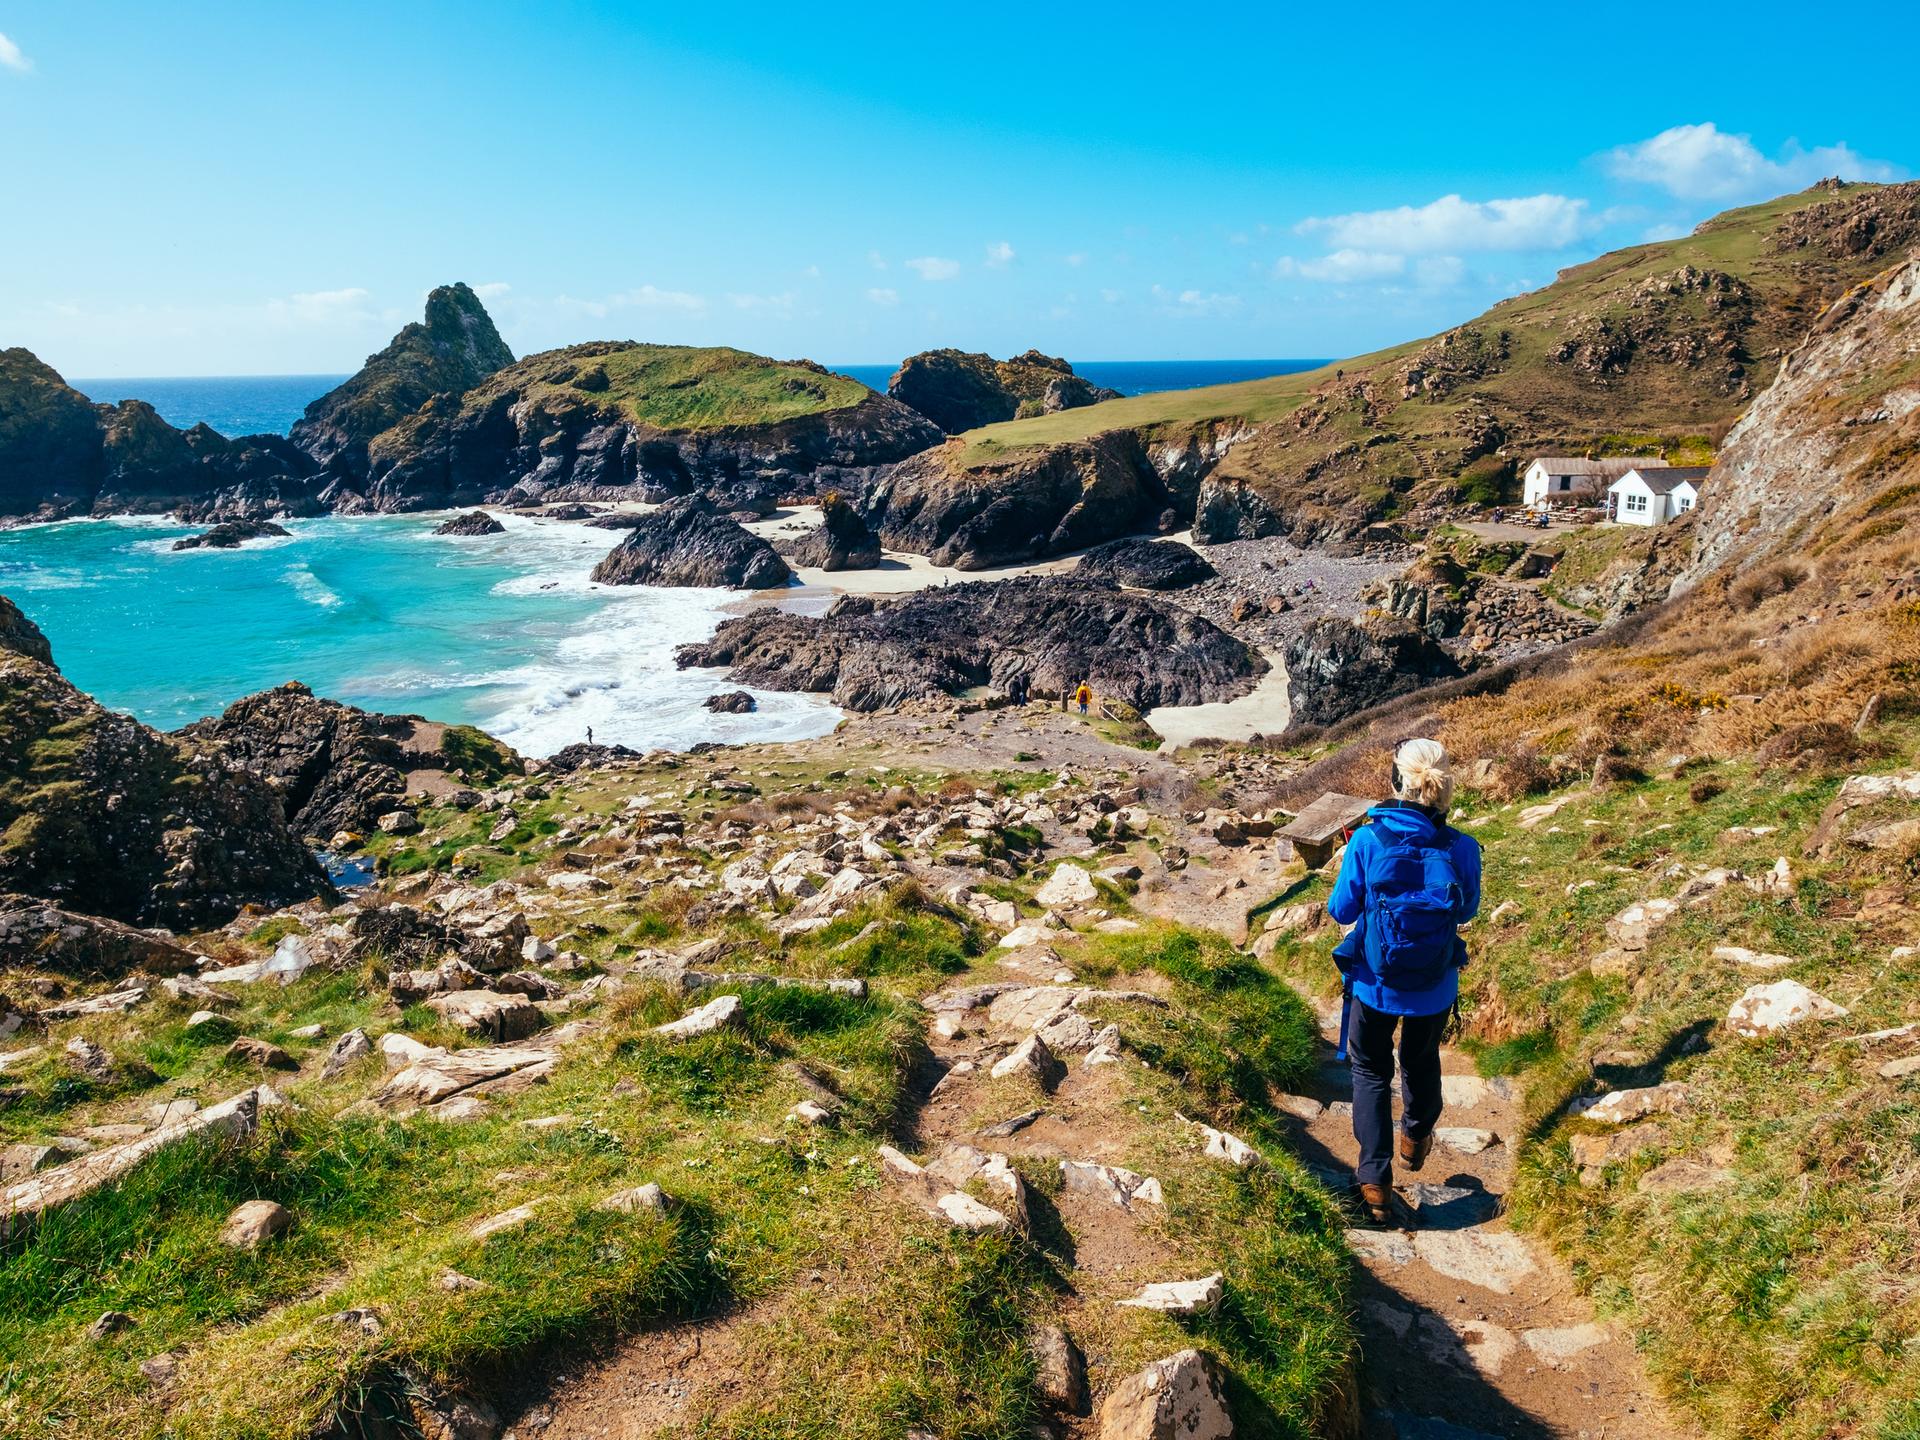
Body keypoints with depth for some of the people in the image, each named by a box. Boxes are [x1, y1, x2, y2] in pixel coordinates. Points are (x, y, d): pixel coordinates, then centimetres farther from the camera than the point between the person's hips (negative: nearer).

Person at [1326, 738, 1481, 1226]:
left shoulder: (1368, 842, -22)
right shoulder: (1462, 849, -17)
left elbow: (1341, 910, -11)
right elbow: (1466, 911, 1)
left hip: (1376, 984, -2)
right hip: (1435, 987, 2)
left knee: (1371, 1070, 18)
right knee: (1422, 1062, 28)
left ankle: (1375, 1180, 13)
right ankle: (1416, 1139, 52)